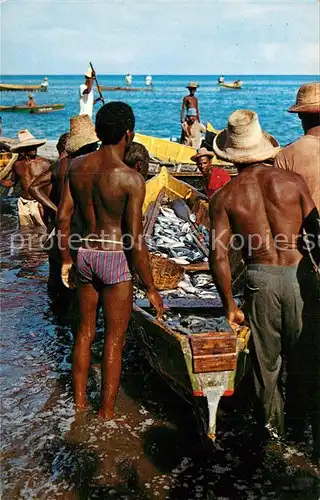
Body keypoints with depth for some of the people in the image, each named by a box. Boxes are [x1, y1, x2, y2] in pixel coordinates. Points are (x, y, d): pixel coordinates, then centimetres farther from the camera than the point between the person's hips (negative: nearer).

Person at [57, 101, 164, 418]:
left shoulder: (77, 166, -1)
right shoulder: (131, 179, -17)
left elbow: (63, 217, 3)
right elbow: (136, 241, -17)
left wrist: (66, 259, 16)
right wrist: (151, 289, -8)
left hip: (85, 254, 5)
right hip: (115, 259, -5)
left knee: (85, 330, 20)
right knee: (114, 338, 8)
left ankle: (79, 400, 33)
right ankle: (106, 412, 19)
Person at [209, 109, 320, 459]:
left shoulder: (224, 197, -4)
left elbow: (218, 256, -9)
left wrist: (229, 305, 0)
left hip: (260, 279, 0)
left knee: (266, 357, 18)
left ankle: (273, 422, 34)